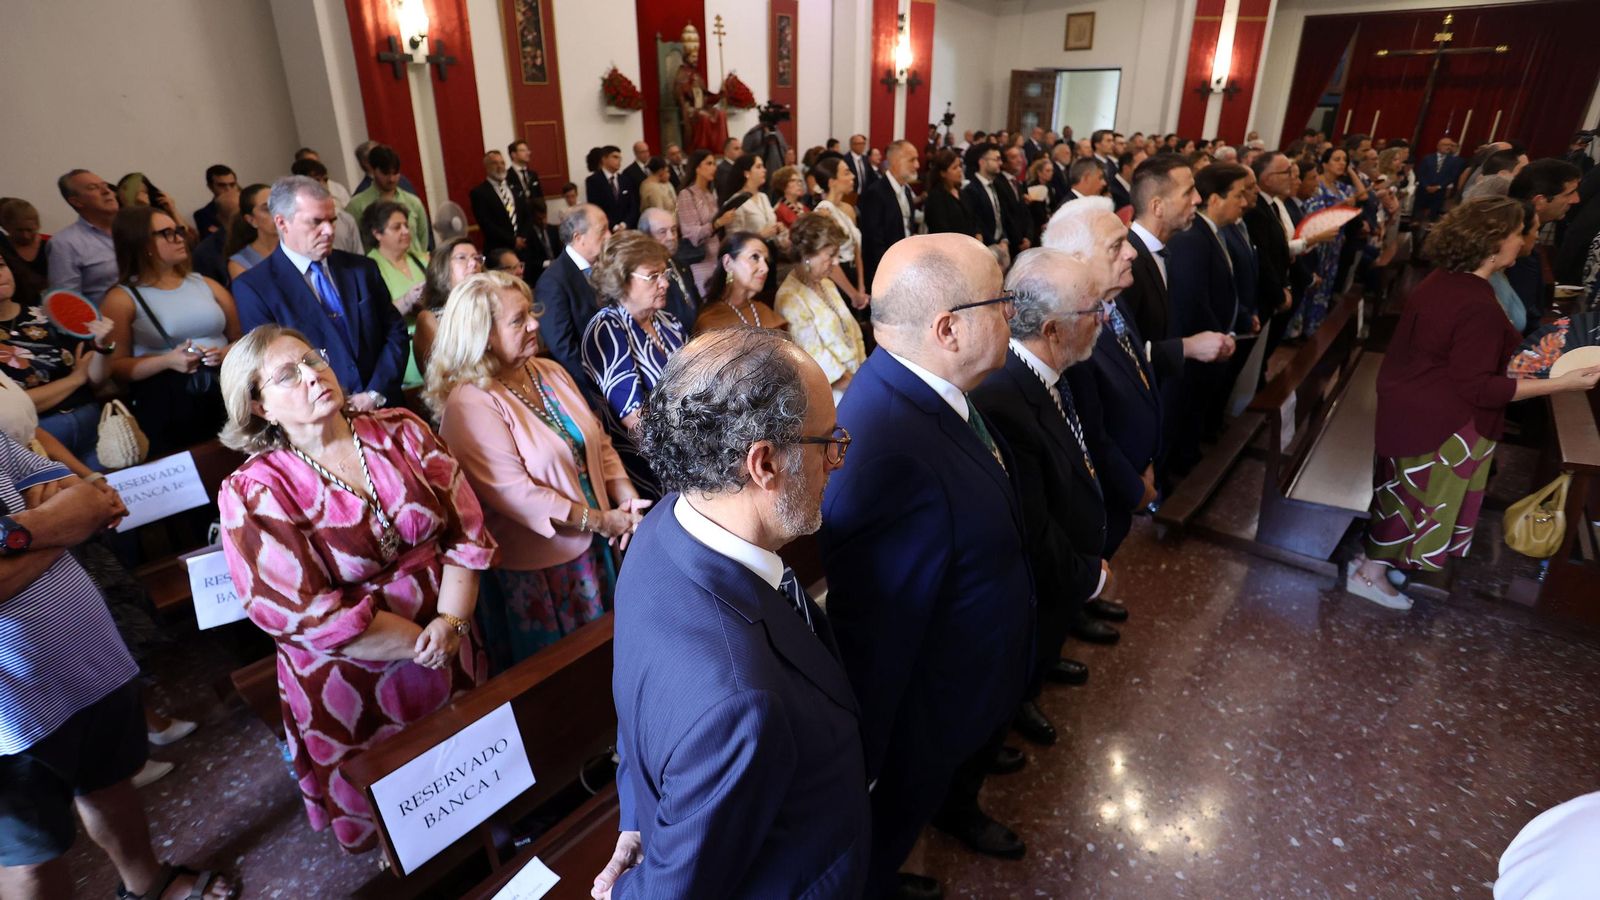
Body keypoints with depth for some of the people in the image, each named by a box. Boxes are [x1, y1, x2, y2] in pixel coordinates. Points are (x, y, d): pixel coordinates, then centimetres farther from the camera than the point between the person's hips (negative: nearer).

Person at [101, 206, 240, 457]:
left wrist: (226, 353, -5)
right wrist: (167, 361, -10)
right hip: (164, 401, -2)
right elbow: (115, 367, 4)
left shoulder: (207, 285, 18)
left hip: (226, 387, 2)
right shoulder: (122, 298, 8)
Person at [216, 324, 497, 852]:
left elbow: (466, 530, -8)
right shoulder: (255, 492, -17)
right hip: (353, 684, -3)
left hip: (452, 654, 4)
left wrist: (451, 620, -20)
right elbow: (309, 615, -20)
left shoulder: (401, 432, -7)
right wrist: (421, 641, -18)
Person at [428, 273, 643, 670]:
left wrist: (624, 494, -11)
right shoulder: (470, 404, -19)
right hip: (534, 568, -7)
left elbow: (597, 440, 5)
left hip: (592, 547, 7)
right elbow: (515, 493, -23)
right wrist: (600, 520, -18)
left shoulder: (550, 372, 4)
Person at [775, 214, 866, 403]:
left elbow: (852, 330, 14)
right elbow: (816, 359, -16)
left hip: (857, 375, 8)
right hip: (833, 391, -8)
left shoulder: (826, 284, 12)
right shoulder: (791, 297, -15)